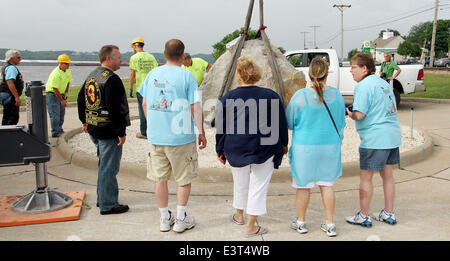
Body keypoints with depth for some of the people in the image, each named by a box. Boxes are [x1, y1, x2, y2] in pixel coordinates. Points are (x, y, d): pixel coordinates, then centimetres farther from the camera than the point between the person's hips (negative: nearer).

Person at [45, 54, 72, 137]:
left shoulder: (68, 71, 1)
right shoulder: (56, 74, -26)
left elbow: (68, 82, 16)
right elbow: (55, 89, -26)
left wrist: (65, 93, 8)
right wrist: (62, 100, -24)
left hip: (61, 93, 8)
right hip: (52, 94, -8)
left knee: (62, 112, 12)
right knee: (55, 114, -8)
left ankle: (59, 129, 24)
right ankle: (55, 132, -3)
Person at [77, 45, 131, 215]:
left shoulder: (91, 76, 12)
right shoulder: (112, 80, -19)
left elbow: (81, 99, 20)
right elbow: (114, 109, -24)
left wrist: (84, 121, 28)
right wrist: (121, 133, -18)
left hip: (93, 129, 10)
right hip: (109, 131, -10)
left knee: (104, 164, 21)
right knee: (109, 168, -1)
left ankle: (102, 198, 32)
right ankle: (108, 205, 8)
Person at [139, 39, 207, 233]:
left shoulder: (152, 74, 4)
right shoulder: (186, 76, -9)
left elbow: (145, 104, 10)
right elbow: (195, 107, -11)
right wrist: (201, 133, -1)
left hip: (155, 136, 4)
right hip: (181, 136, -4)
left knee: (159, 178, 14)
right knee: (184, 178, 12)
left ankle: (165, 219, 24)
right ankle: (181, 219, 19)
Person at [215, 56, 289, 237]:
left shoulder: (227, 98, -6)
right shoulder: (271, 96, -7)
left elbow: (221, 127, 1)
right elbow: (281, 123, 1)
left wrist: (220, 149, 14)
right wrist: (284, 145, 16)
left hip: (237, 151, 2)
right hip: (264, 150, -2)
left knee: (240, 184, 20)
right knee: (258, 186, 6)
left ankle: (239, 215, 40)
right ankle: (251, 226, 10)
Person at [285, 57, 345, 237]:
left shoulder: (300, 96, -16)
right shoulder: (336, 95, -6)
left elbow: (289, 122, -3)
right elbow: (341, 122, 8)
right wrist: (338, 140, 24)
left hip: (305, 146, -3)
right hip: (330, 145, 3)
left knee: (303, 184, 11)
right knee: (327, 184, 13)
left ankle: (301, 222, 26)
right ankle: (330, 225, 20)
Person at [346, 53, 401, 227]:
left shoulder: (363, 86, -13)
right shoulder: (384, 83, 15)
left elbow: (359, 115, -19)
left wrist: (349, 113, 1)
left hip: (374, 139, -9)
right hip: (393, 135, 9)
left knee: (365, 177, 3)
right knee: (387, 175, 16)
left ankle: (364, 216, 12)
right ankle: (389, 214, 26)